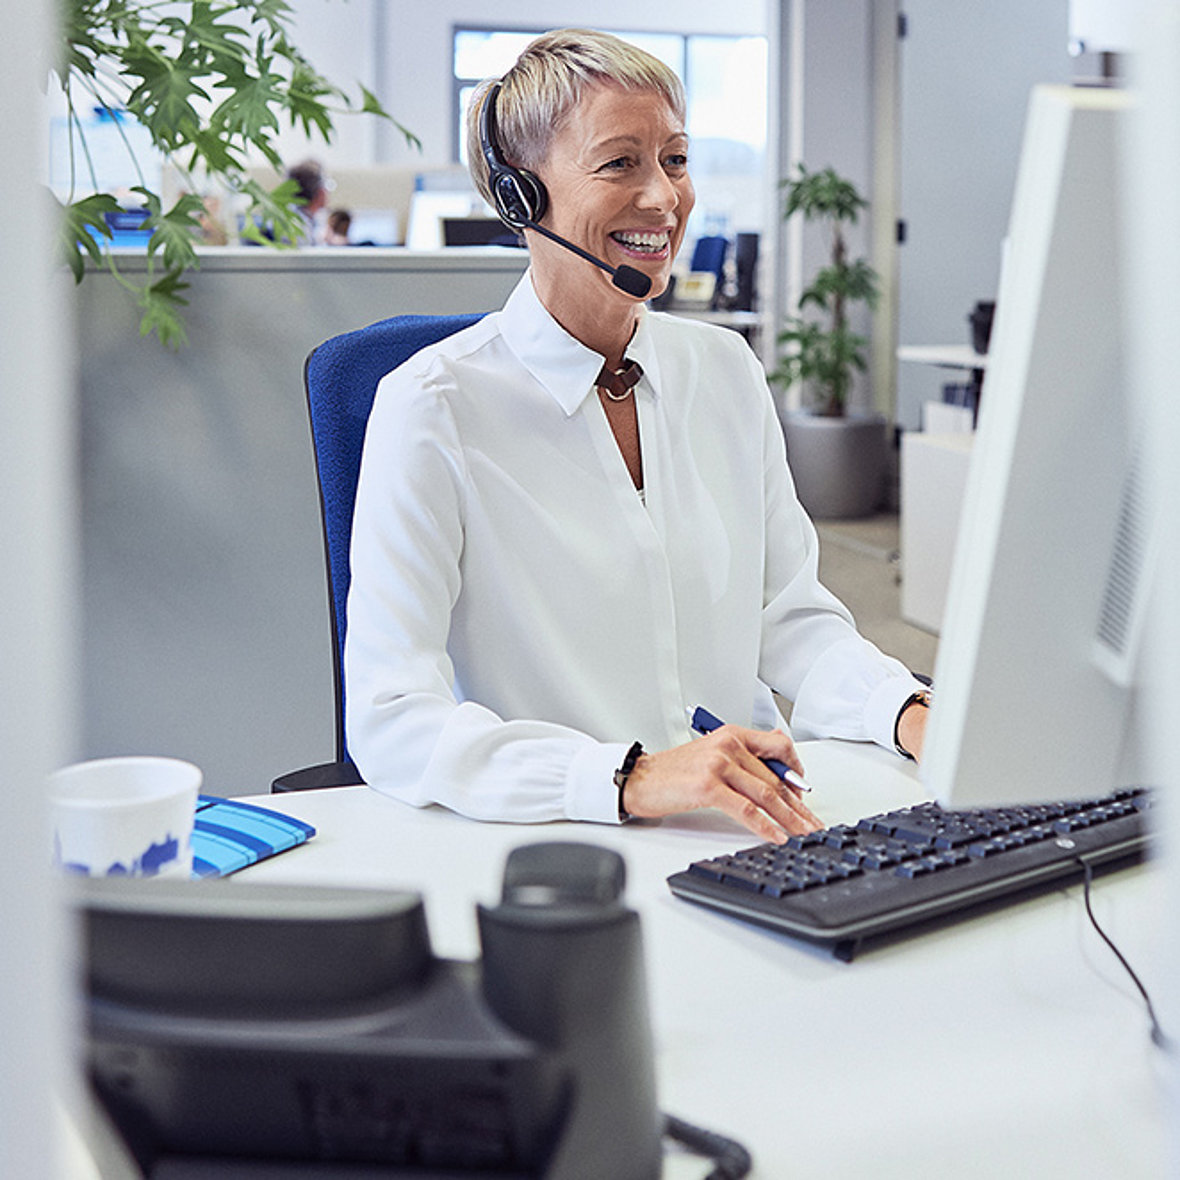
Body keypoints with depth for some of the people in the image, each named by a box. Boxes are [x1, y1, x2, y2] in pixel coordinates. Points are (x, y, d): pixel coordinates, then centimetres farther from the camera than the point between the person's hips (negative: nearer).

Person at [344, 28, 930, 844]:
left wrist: (912, 713, -9)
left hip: (747, 837, 4)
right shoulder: (435, 407, -9)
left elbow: (790, 617, 11)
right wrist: (633, 779, -29)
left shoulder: (727, 371, 11)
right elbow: (391, 722, -16)